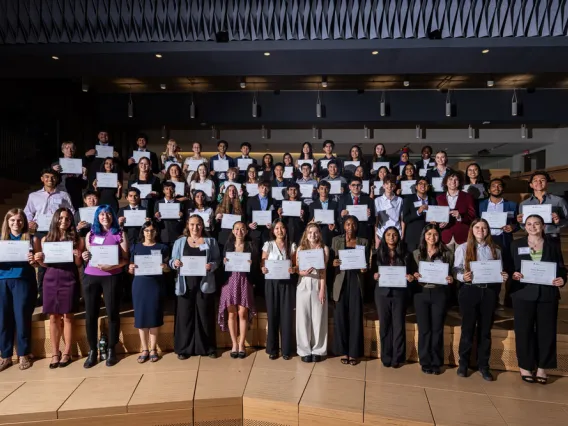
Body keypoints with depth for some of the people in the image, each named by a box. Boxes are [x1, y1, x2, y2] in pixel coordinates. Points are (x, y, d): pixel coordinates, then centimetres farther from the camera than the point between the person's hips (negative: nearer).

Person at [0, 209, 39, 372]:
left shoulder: (32, 239, 5)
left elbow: (40, 263, 4)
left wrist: (33, 261, -17)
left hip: (23, 282, -2)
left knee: (22, 318, 0)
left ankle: (24, 355, 12)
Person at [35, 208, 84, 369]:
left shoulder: (77, 239, 3)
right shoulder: (46, 239, 9)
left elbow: (79, 265, 3)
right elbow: (45, 264, 12)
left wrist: (78, 256, -17)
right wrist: (39, 260, -8)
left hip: (69, 280, -2)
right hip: (50, 279, 2)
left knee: (67, 317, 1)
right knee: (53, 318, 5)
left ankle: (67, 353, 10)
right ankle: (55, 353, 15)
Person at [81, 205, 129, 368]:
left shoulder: (119, 234, 3)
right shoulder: (91, 234, 11)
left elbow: (125, 259, 0)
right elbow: (87, 256, 17)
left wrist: (111, 266, -16)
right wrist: (84, 257, -6)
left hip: (112, 277, -2)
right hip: (90, 277, 2)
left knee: (112, 313, 2)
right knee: (90, 314, 3)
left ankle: (111, 350, 14)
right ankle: (92, 351, 15)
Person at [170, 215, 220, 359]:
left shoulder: (211, 241, 8)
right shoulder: (180, 242, 10)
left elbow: (217, 260, 3)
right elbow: (172, 261, 7)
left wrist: (212, 265, -17)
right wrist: (175, 263, -14)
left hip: (204, 284, -1)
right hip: (185, 284, 1)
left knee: (205, 315, 4)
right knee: (185, 315, 3)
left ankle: (208, 348, 15)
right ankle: (184, 348, 13)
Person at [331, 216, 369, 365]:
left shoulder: (363, 242, 8)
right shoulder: (336, 240, 8)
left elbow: (366, 262, 8)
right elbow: (332, 260, 6)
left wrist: (364, 269, -13)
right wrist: (334, 263, -16)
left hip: (356, 282, 0)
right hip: (341, 282, 0)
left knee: (355, 317, 1)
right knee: (341, 317, 2)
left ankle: (354, 352, 10)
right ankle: (343, 351, 13)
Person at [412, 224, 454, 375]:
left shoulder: (446, 254, 5)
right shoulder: (416, 253, 6)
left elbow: (451, 273, 9)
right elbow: (412, 273, 8)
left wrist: (451, 279, -12)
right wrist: (414, 276, -13)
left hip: (439, 293, 0)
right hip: (421, 293, 0)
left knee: (437, 328, 4)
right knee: (424, 329, 4)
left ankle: (436, 363, 16)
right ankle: (425, 362, 15)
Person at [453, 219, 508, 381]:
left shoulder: (495, 249, 9)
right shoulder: (462, 248, 1)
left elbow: (499, 271, 13)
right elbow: (456, 270, -1)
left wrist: (504, 277, -9)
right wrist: (463, 277, -22)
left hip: (489, 291, 3)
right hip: (469, 291, -2)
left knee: (485, 329, 9)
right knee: (468, 328, 5)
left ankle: (483, 365, 22)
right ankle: (463, 363, 19)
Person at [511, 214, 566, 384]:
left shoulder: (553, 245, 8)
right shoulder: (516, 245, 5)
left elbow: (562, 268, 8)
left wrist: (562, 279, -11)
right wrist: (513, 275, -16)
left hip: (548, 295, 1)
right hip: (524, 293, -1)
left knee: (546, 331, 5)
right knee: (524, 331, 3)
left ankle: (542, 368, 19)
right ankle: (525, 367, 16)